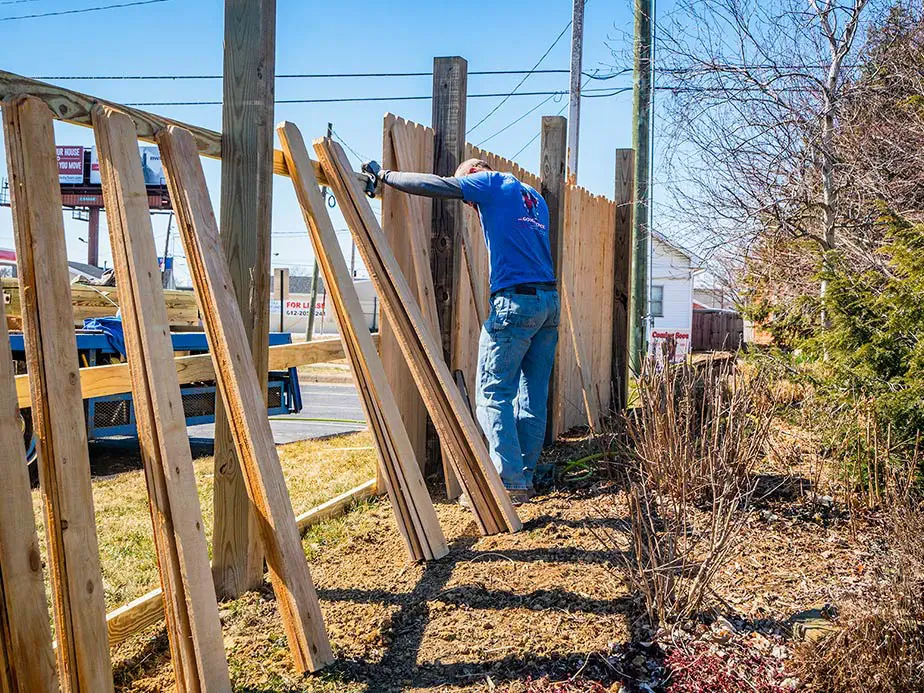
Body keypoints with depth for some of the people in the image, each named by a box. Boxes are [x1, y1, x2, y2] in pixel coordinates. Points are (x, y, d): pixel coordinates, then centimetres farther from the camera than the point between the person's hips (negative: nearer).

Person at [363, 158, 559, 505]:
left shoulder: (492, 183, 2)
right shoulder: (535, 197, 25)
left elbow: (435, 185, -5)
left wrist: (384, 174, 5)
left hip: (515, 300, -8)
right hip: (550, 299, 8)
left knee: (492, 394, -4)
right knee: (533, 397, 10)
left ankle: (511, 483, -9)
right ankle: (526, 477, 14)